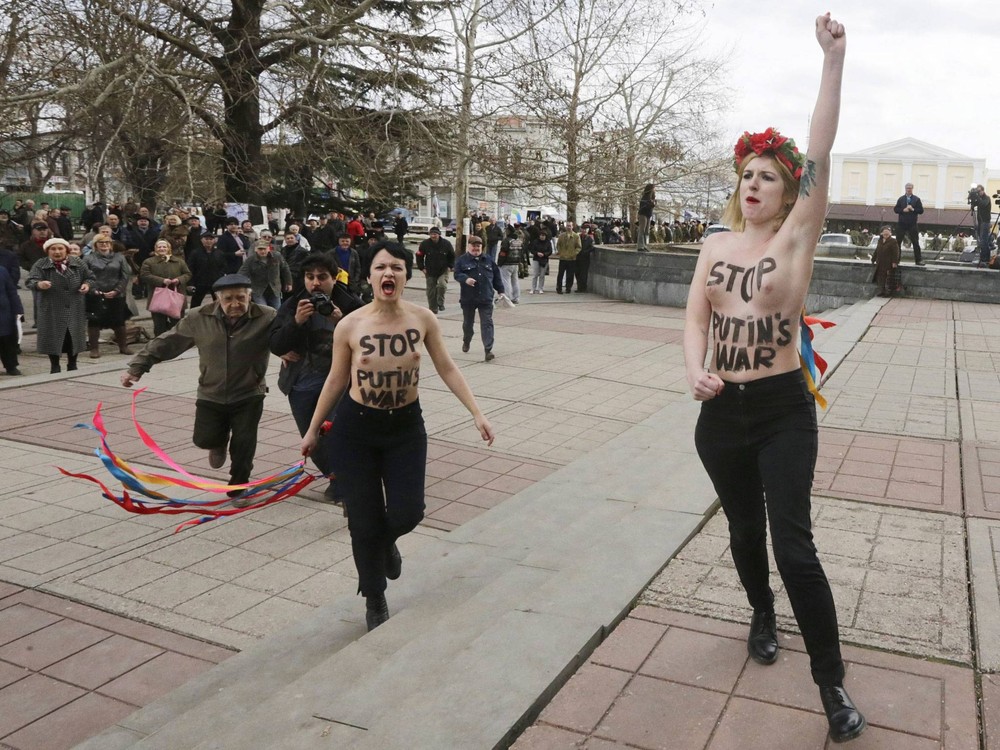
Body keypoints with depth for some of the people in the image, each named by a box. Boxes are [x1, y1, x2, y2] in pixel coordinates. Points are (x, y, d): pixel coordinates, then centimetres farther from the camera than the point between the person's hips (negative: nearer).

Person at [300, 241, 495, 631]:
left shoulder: (422, 319, -9)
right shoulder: (349, 326, -12)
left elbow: (447, 369, -2)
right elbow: (336, 380, 0)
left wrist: (477, 413, -8)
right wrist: (312, 430, 7)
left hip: (406, 427, 1)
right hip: (355, 429, -1)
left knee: (407, 513, -4)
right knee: (364, 522, 3)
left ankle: (386, 543, 37)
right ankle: (374, 600, 28)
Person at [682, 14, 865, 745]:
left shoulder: (795, 239, -6)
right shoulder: (716, 244, 5)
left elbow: (820, 154, -15)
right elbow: (696, 316, -3)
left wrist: (833, 58, -20)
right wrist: (694, 368, -24)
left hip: (783, 412, -4)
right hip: (721, 412, 4)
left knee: (794, 547, -7)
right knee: (744, 529, 19)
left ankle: (833, 685, 8)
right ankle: (763, 614, 47)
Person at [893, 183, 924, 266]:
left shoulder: (916, 199, 2)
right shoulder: (901, 199, 6)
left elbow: (921, 210, -2)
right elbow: (895, 209, 2)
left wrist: (913, 209, -16)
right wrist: (903, 210, -14)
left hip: (912, 225, -1)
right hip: (901, 224, 1)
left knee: (915, 243, 1)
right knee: (898, 242, 4)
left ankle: (918, 260, 5)